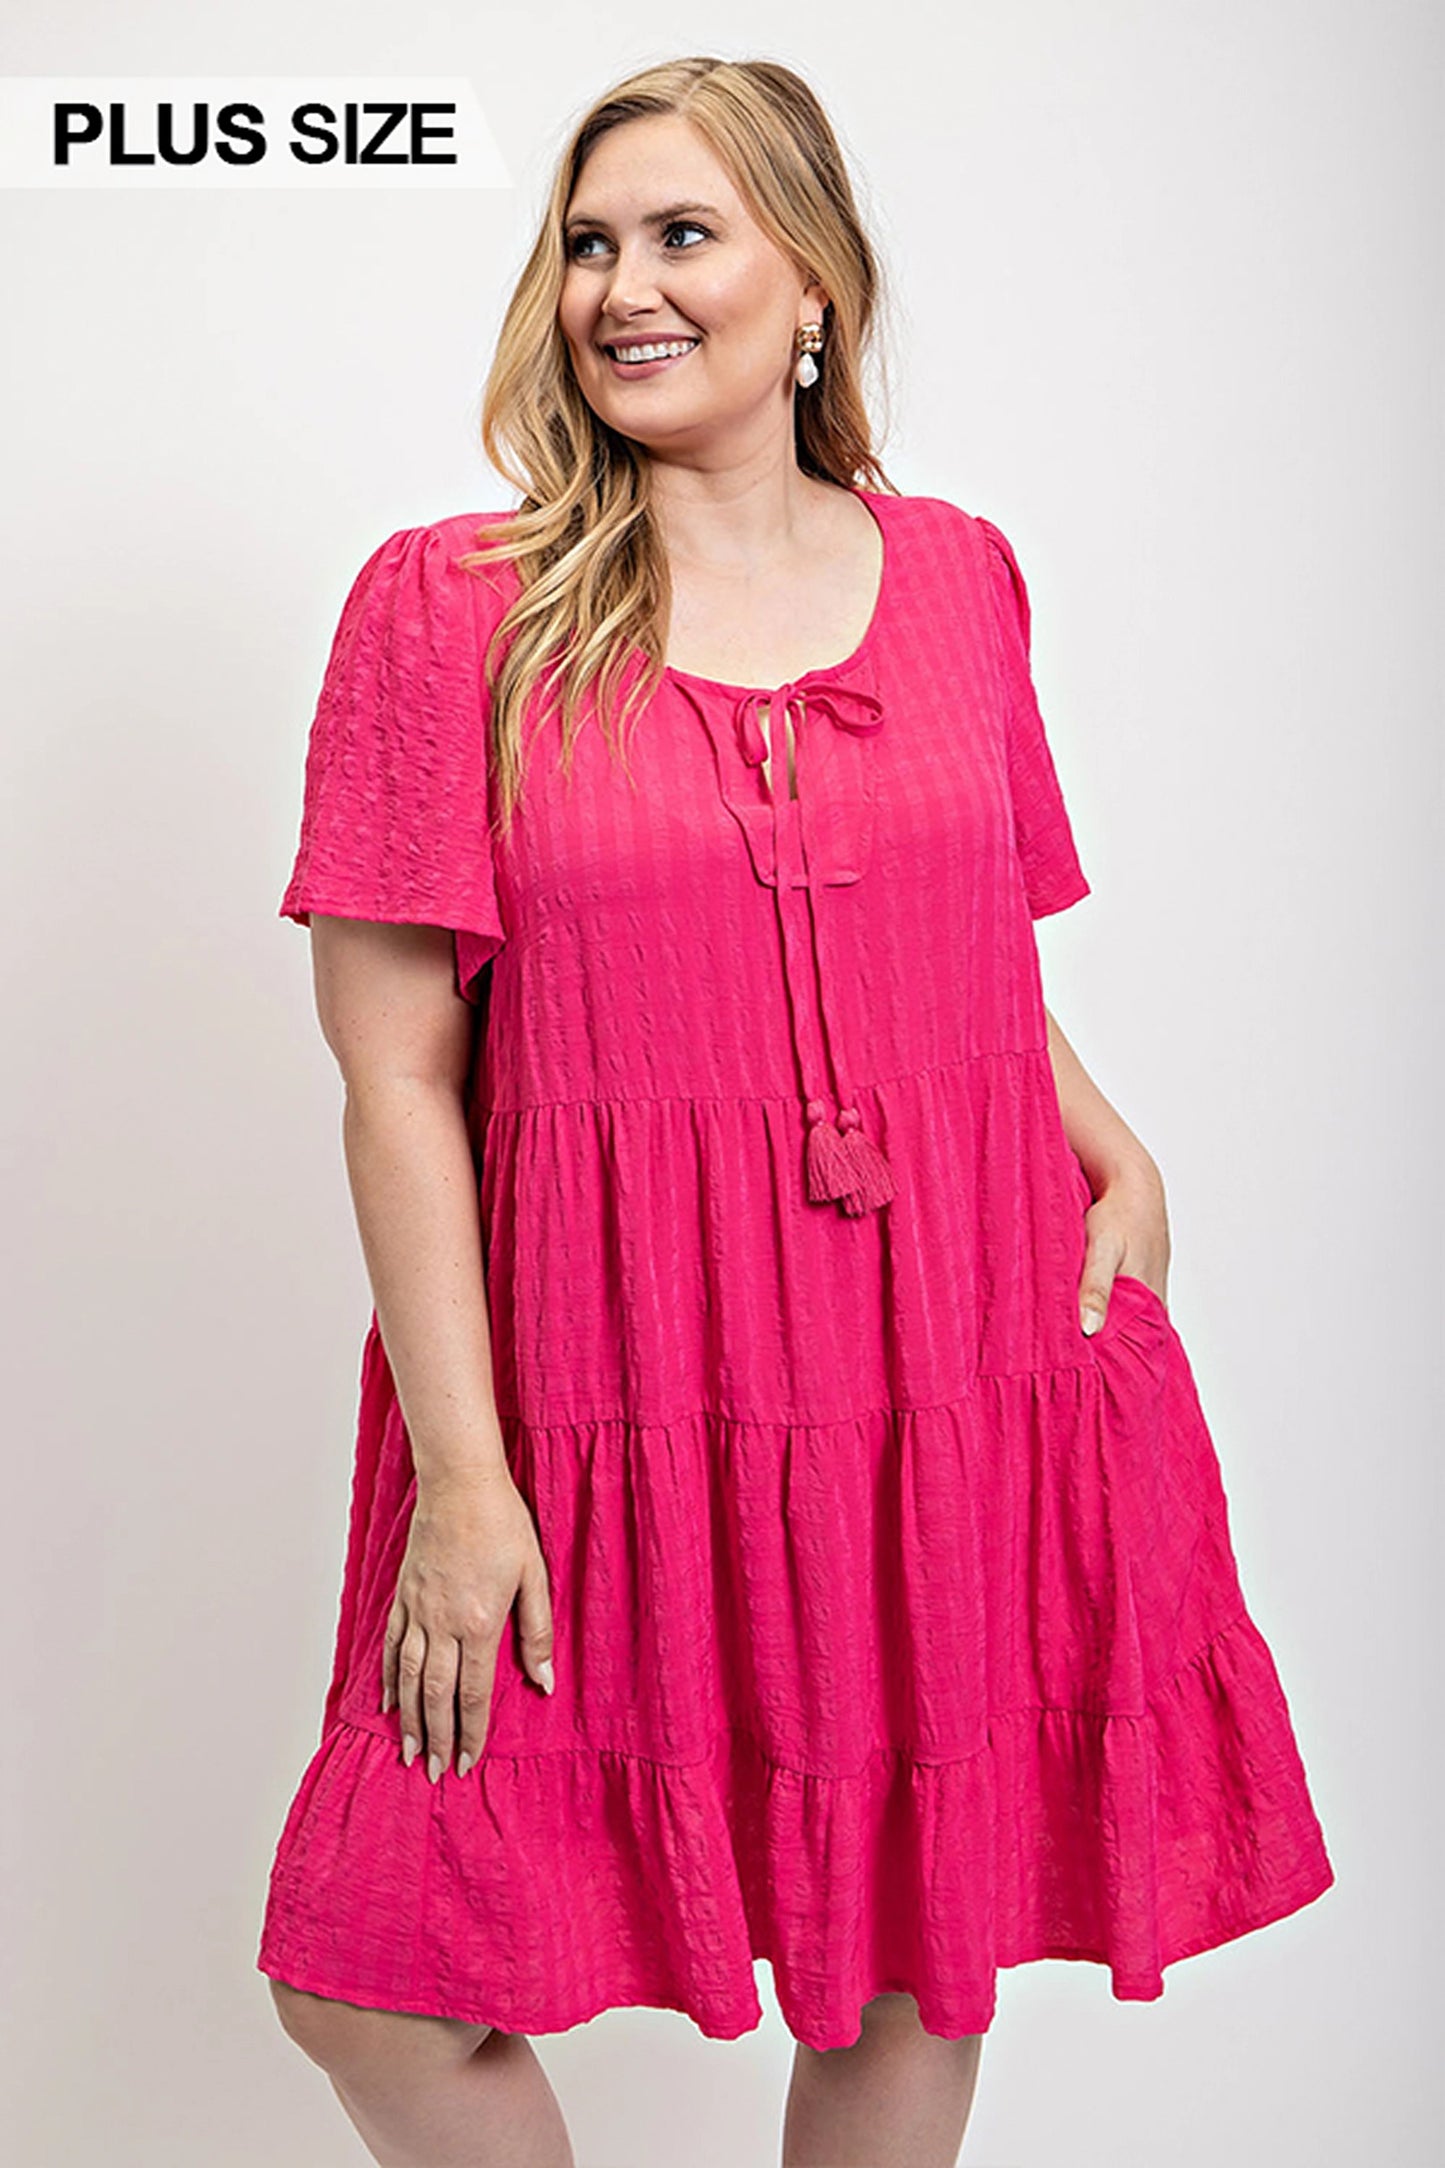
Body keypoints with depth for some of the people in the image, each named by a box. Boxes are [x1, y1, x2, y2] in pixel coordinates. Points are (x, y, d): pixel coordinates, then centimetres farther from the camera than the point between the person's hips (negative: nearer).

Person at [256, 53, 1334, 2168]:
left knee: (915, 1976, 13)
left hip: (968, 1381, 3)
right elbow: (396, 1075, -6)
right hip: (610, 1411, -2)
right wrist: (459, 1472, -10)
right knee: (377, 1980, 0)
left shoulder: (957, 574, 9)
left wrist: (1116, 1159, -1)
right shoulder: (448, 607, -2)